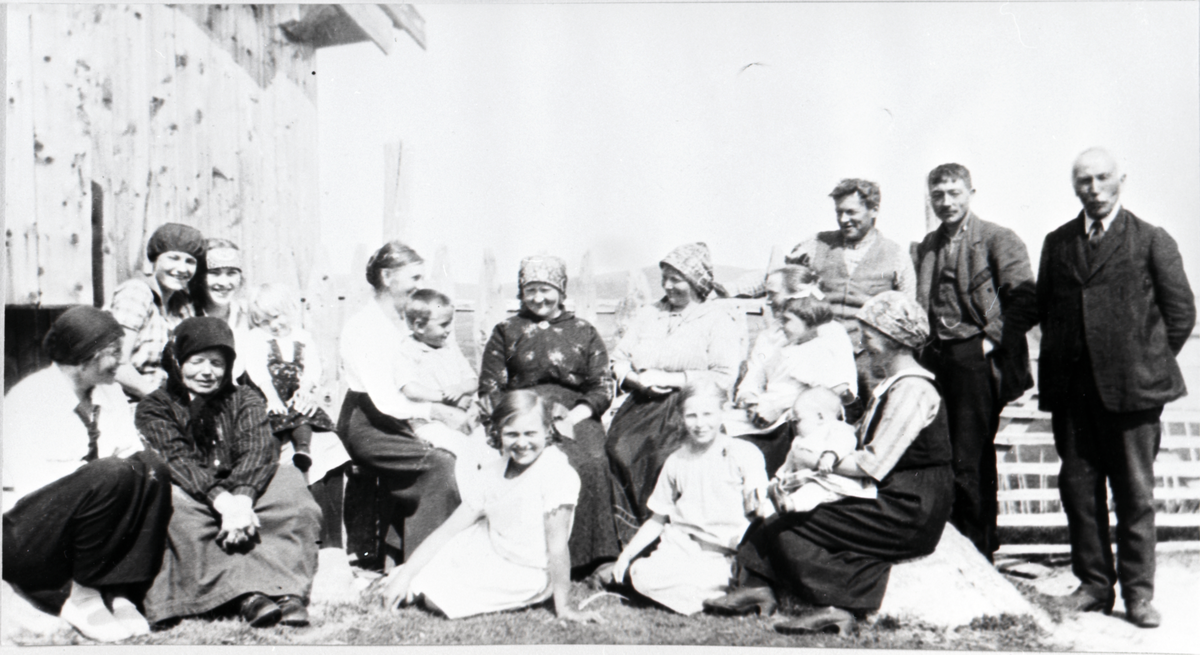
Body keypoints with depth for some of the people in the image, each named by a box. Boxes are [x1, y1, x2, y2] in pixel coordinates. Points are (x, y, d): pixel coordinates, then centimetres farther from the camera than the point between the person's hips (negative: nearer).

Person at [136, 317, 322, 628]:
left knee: (289, 484, -25)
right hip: (195, 498, -1)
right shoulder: (155, 407, 9)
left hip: (241, 491, 2)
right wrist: (222, 501, -29)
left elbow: (259, 449, -5)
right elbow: (178, 459, -10)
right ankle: (247, 594, -42)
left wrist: (242, 498, -28)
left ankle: (288, 591, -39)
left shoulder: (244, 400, 15)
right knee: (176, 503, -34)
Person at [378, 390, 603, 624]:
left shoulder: (557, 473, -21)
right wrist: (405, 574, -4)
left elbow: (557, 546, -21)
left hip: (524, 576, -6)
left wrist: (563, 608, -20)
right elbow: (449, 529, 1)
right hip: (486, 555, 6)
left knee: (437, 599, -16)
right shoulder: (495, 471, 1)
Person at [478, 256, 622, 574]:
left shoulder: (585, 333, 19)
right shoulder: (506, 331, 19)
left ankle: (595, 558, -24)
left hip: (575, 415, 1)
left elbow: (602, 389, 10)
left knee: (592, 462, -31)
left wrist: (572, 417, -9)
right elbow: (490, 390, 10)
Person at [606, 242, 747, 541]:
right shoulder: (648, 314, 23)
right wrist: (638, 379, -2)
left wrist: (669, 379, -10)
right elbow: (619, 360, 20)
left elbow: (723, 377, -7)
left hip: (688, 409, -4)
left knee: (663, 457, -27)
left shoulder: (719, 320, 5)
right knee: (619, 451, -20)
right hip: (642, 405, 5)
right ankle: (625, 541, -11)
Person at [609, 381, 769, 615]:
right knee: (643, 576, -26)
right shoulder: (676, 461, 12)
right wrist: (627, 553, 5)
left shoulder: (745, 454, 2)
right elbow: (657, 519, 17)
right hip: (679, 546, 3)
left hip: (725, 555, -2)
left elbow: (762, 511, -3)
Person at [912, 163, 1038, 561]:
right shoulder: (926, 248, 17)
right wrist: (924, 345, 10)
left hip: (976, 361, -6)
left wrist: (991, 340, -12)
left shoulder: (999, 240, -2)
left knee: (970, 462, -5)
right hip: (936, 360, 6)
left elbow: (1026, 301, -10)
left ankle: (978, 555, 7)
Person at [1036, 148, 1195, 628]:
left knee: (1135, 493, 2)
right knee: (1078, 488, 7)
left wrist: (1149, 363, 1)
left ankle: (1138, 593, 12)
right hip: (1070, 387, 4)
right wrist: (1061, 359, 7)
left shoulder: (1152, 240, 2)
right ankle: (1093, 583, 19)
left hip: (1130, 387, -3)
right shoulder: (1057, 243, 13)